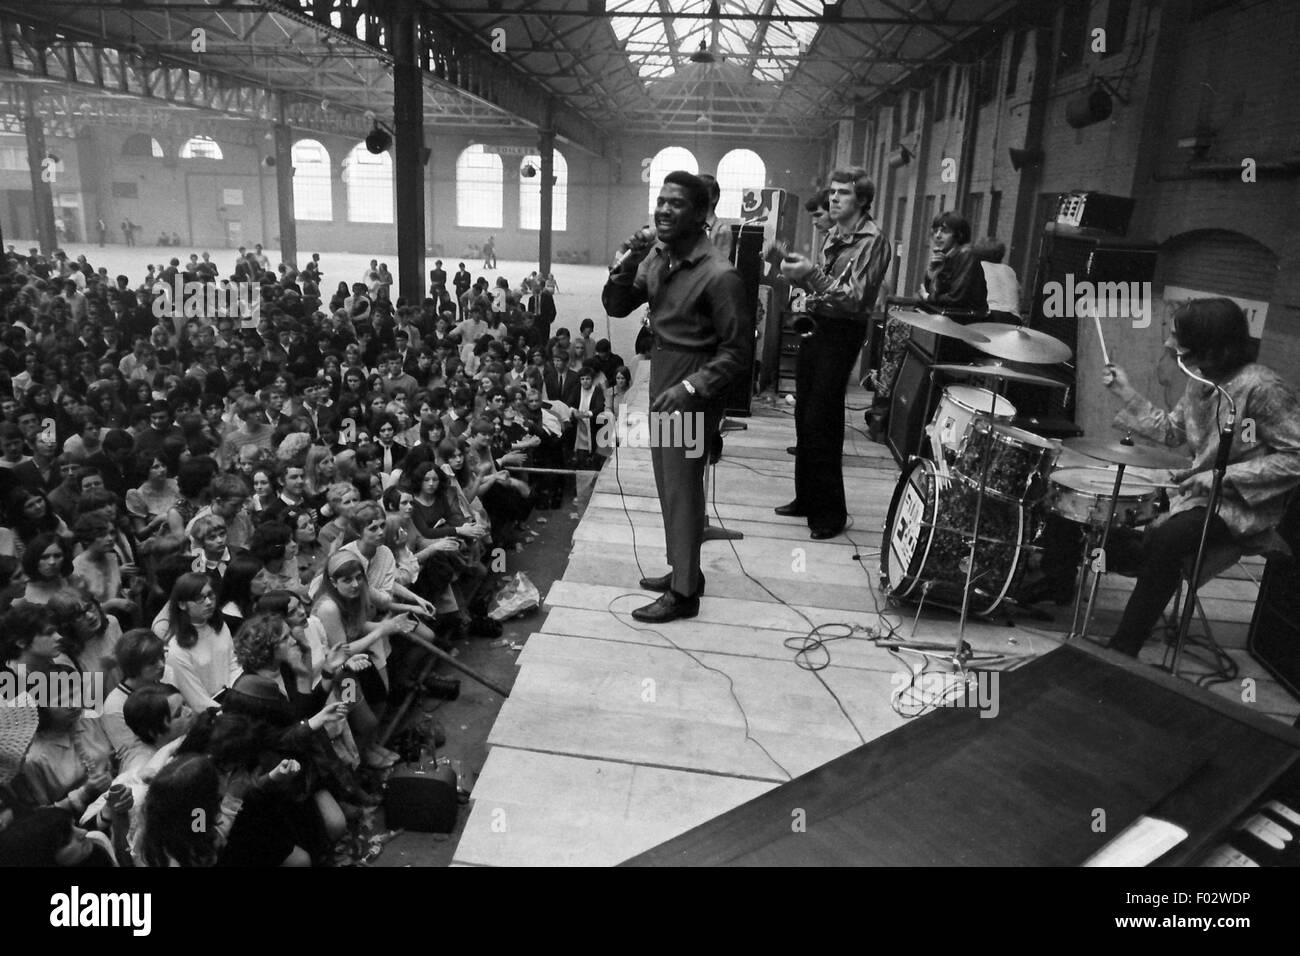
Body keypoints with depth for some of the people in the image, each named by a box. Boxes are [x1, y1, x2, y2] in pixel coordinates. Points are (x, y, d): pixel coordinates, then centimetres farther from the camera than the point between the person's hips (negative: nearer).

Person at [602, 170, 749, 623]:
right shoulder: (655, 255, 2)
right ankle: (682, 569, 32)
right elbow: (615, 307, 7)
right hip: (661, 377, 8)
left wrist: (691, 387, -26)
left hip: (693, 386, -7)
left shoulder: (718, 274, -20)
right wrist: (629, 265, -10)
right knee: (668, 482, 16)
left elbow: (738, 348, -17)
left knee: (681, 486, 0)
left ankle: (683, 593, 12)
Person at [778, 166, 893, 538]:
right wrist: (801, 276, 2)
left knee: (821, 423, -7)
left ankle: (830, 512, 4)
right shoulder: (834, 235, 14)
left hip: (842, 334, -8)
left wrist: (812, 273, -25)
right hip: (817, 326, 8)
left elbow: (854, 298, -18)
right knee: (804, 415, 9)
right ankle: (807, 497, 22)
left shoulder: (872, 241, -10)